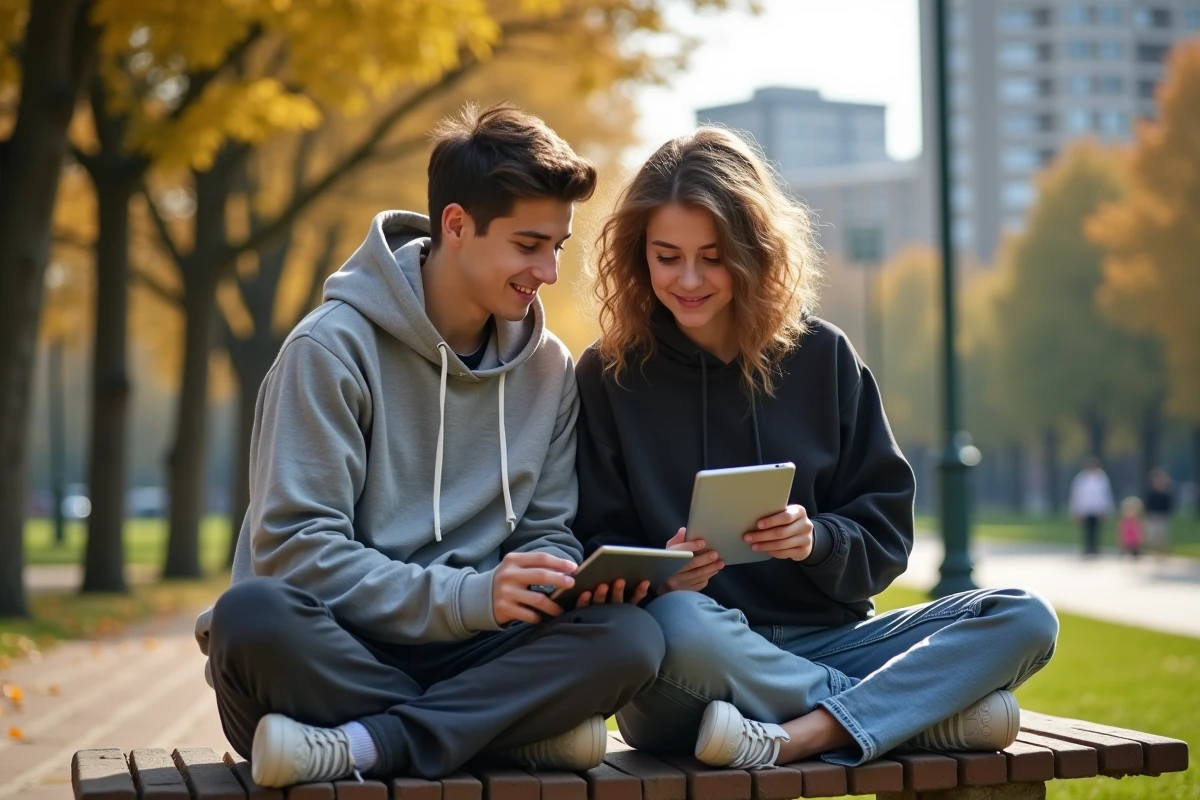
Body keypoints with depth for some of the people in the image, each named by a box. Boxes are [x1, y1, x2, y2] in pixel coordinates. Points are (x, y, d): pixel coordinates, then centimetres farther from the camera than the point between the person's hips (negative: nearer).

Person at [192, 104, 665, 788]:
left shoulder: (548, 367, 9)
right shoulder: (334, 347, -9)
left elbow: (547, 530, 13)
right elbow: (294, 546, -16)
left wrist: (559, 577, -13)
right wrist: (469, 597, -25)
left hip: (467, 653, 4)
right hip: (333, 650, -3)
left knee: (630, 635, -24)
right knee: (254, 615, -38)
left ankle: (363, 744, -25)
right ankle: (515, 727, -23)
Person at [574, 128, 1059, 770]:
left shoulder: (822, 356, 9)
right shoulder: (607, 375, 4)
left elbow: (885, 534, 8)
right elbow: (597, 545, 1)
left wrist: (818, 539, -14)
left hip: (826, 638, 3)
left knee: (1025, 620, -17)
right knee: (678, 624, -39)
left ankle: (801, 736, -33)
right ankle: (929, 709, -22)